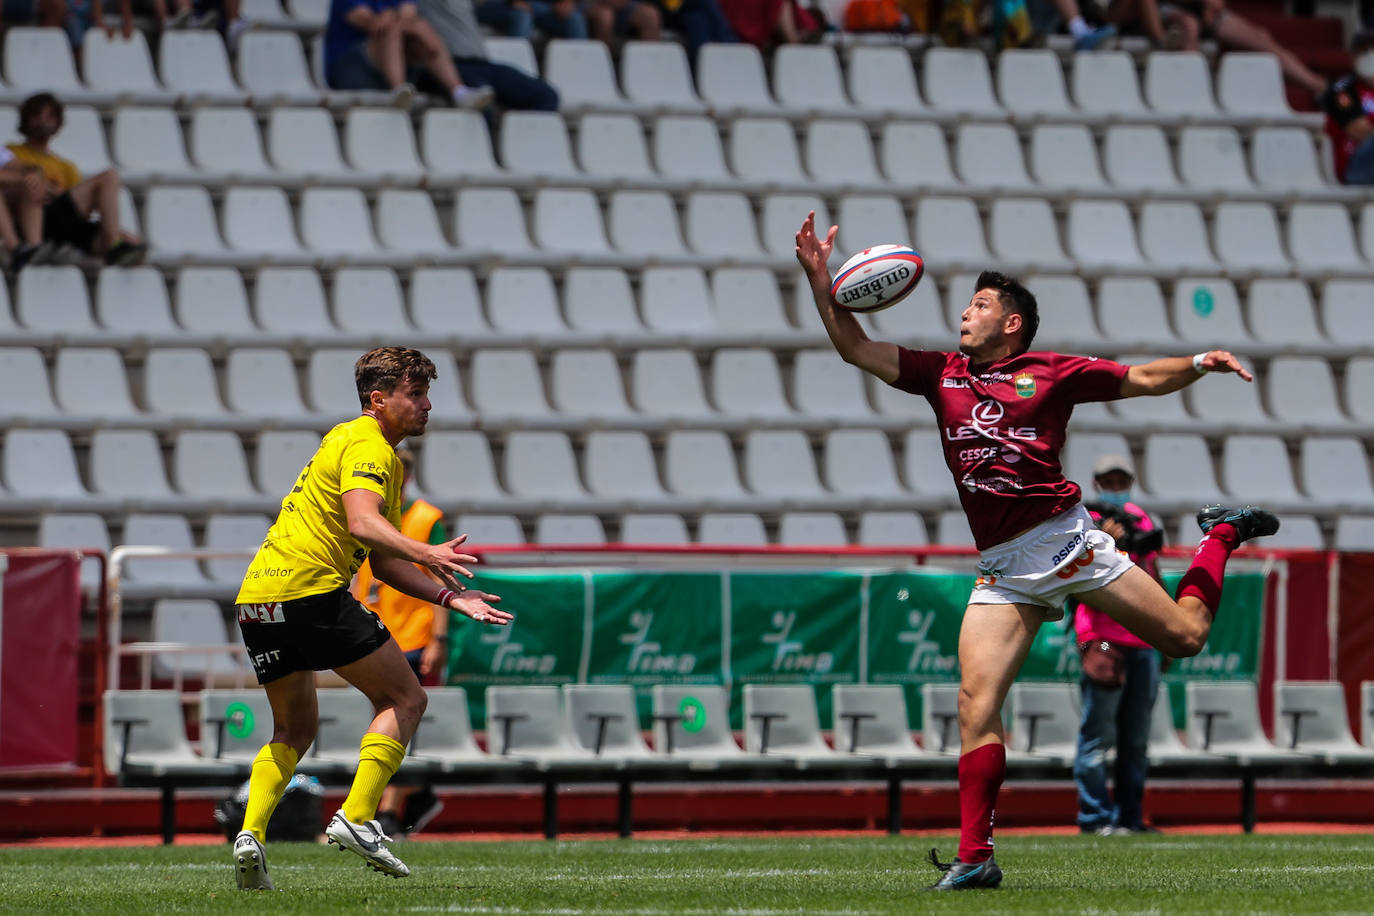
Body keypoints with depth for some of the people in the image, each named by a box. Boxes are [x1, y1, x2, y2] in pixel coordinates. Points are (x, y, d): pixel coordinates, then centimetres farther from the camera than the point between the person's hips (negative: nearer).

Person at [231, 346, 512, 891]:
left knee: (294, 729, 21)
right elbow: (363, 523, -24)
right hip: (311, 588, -10)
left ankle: (250, 834, 3)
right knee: (404, 699, 0)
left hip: (258, 598, 10)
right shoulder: (367, 447, -5)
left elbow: (383, 564, 25)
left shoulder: (379, 454, 27)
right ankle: (356, 817, -12)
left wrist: (448, 596, 15)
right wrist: (426, 554, -37)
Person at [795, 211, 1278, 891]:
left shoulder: (1051, 372, 4)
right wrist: (820, 278, 5)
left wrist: (1200, 364, -5)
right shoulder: (942, 375, 14)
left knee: (1184, 637, 3)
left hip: (1064, 539, -3)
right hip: (1002, 571, 3)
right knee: (976, 701, -13)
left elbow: (1143, 379, 10)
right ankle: (975, 857, -12)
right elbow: (855, 348, 14)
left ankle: (1220, 536, 34)